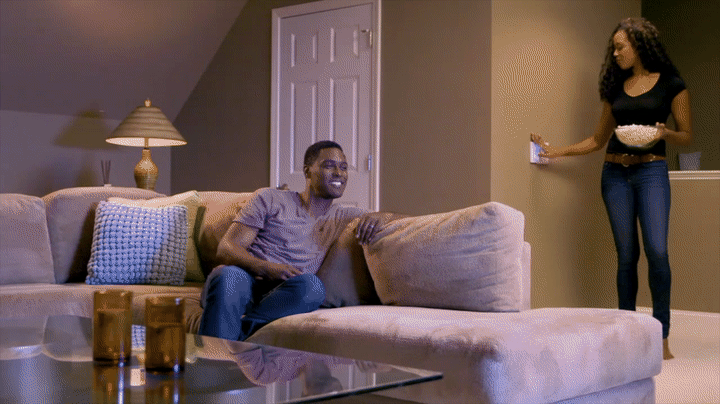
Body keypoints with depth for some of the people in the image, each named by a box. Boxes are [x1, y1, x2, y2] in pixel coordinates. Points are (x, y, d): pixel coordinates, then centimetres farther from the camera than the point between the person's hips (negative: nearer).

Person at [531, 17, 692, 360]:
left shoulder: (670, 84, 2)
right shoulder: (616, 86, 13)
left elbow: (687, 136, 4)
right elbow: (598, 139, 18)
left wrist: (664, 133, -17)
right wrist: (558, 150, 9)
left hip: (651, 171, -3)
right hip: (615, 173, 4)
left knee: (656, 250, -15)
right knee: (626, 254, 4)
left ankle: (661, 335, -6)